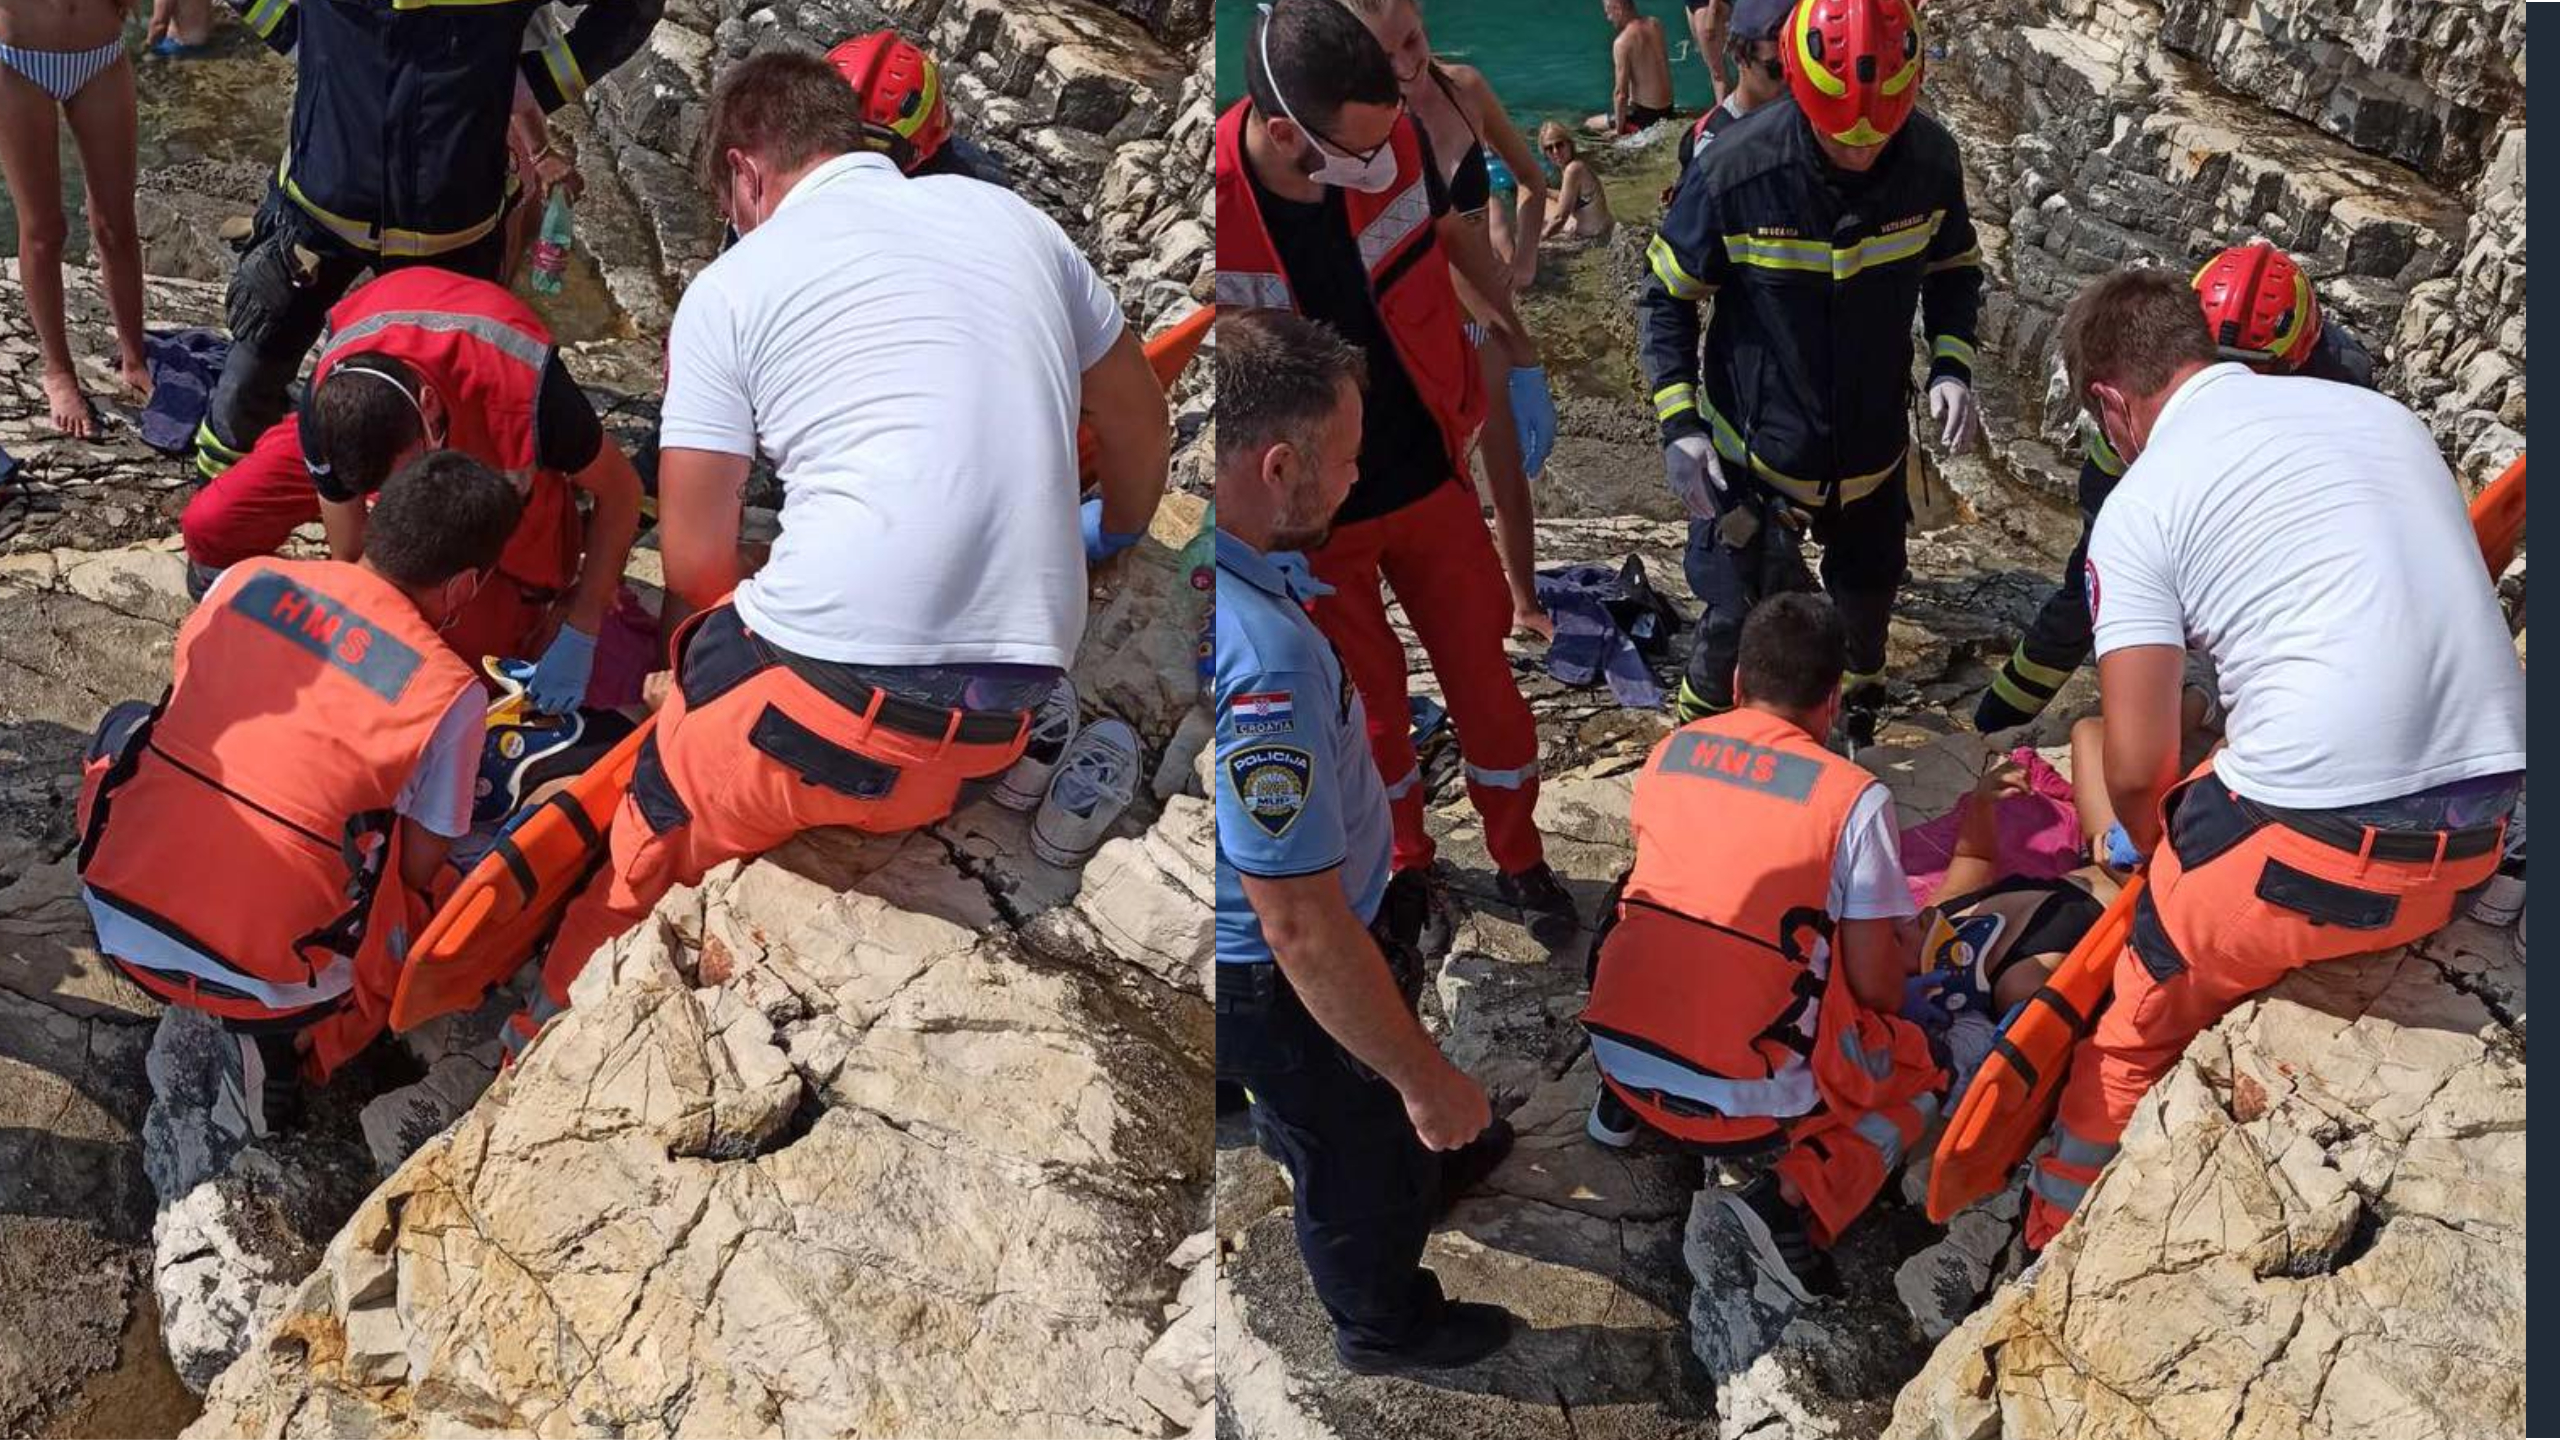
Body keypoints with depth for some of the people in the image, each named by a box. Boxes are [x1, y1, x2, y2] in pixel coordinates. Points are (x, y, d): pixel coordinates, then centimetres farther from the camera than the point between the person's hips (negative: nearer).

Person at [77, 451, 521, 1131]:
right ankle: (279, 1033, 2)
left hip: (116, 920, 5)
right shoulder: (448, 692, -11)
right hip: (261, 978, -4)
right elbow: (415, 870, -2)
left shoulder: (246, 580, 2)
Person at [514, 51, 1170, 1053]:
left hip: (836, 708, -4)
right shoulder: (1008, 217, 15)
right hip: (1009, 718, 5)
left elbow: (693, 565, 1)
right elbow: (1141, 428, 26)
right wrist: (1110, 554, 46)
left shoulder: (732, 285, 3)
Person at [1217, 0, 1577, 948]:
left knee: (1482, 671, 17)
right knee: (1369, 699, 18)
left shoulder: (1396, 141, -21)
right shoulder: (1218, 203, -30)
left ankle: (1519, 855, 42)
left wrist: (1508, 322, 20)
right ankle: (1409, 868, 45)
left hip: (1430, 476, 3)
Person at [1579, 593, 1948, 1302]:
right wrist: (1899, 961, 17)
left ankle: (1622, 1105, 20)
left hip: (1617, 1055, 6)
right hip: (1749, 1101, -5)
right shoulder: (1854, 797, -9)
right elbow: (1875, 985, -6)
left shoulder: (1670, 751, 4)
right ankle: (1793, 1201, -4)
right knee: (1923, 1072, 21)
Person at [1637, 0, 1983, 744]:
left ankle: (1859, 726, 52)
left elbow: (1953, 272, 4)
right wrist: (1679, 424, -19)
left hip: (1873, 449, 4)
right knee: (1735, 620, -1)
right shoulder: (1737, 167, -26)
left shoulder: (1930, 159, -16)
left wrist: (1952, 368, -13)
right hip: (1753, 451, -3)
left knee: (1867, 600, 23)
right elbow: (1666, 297, -12)